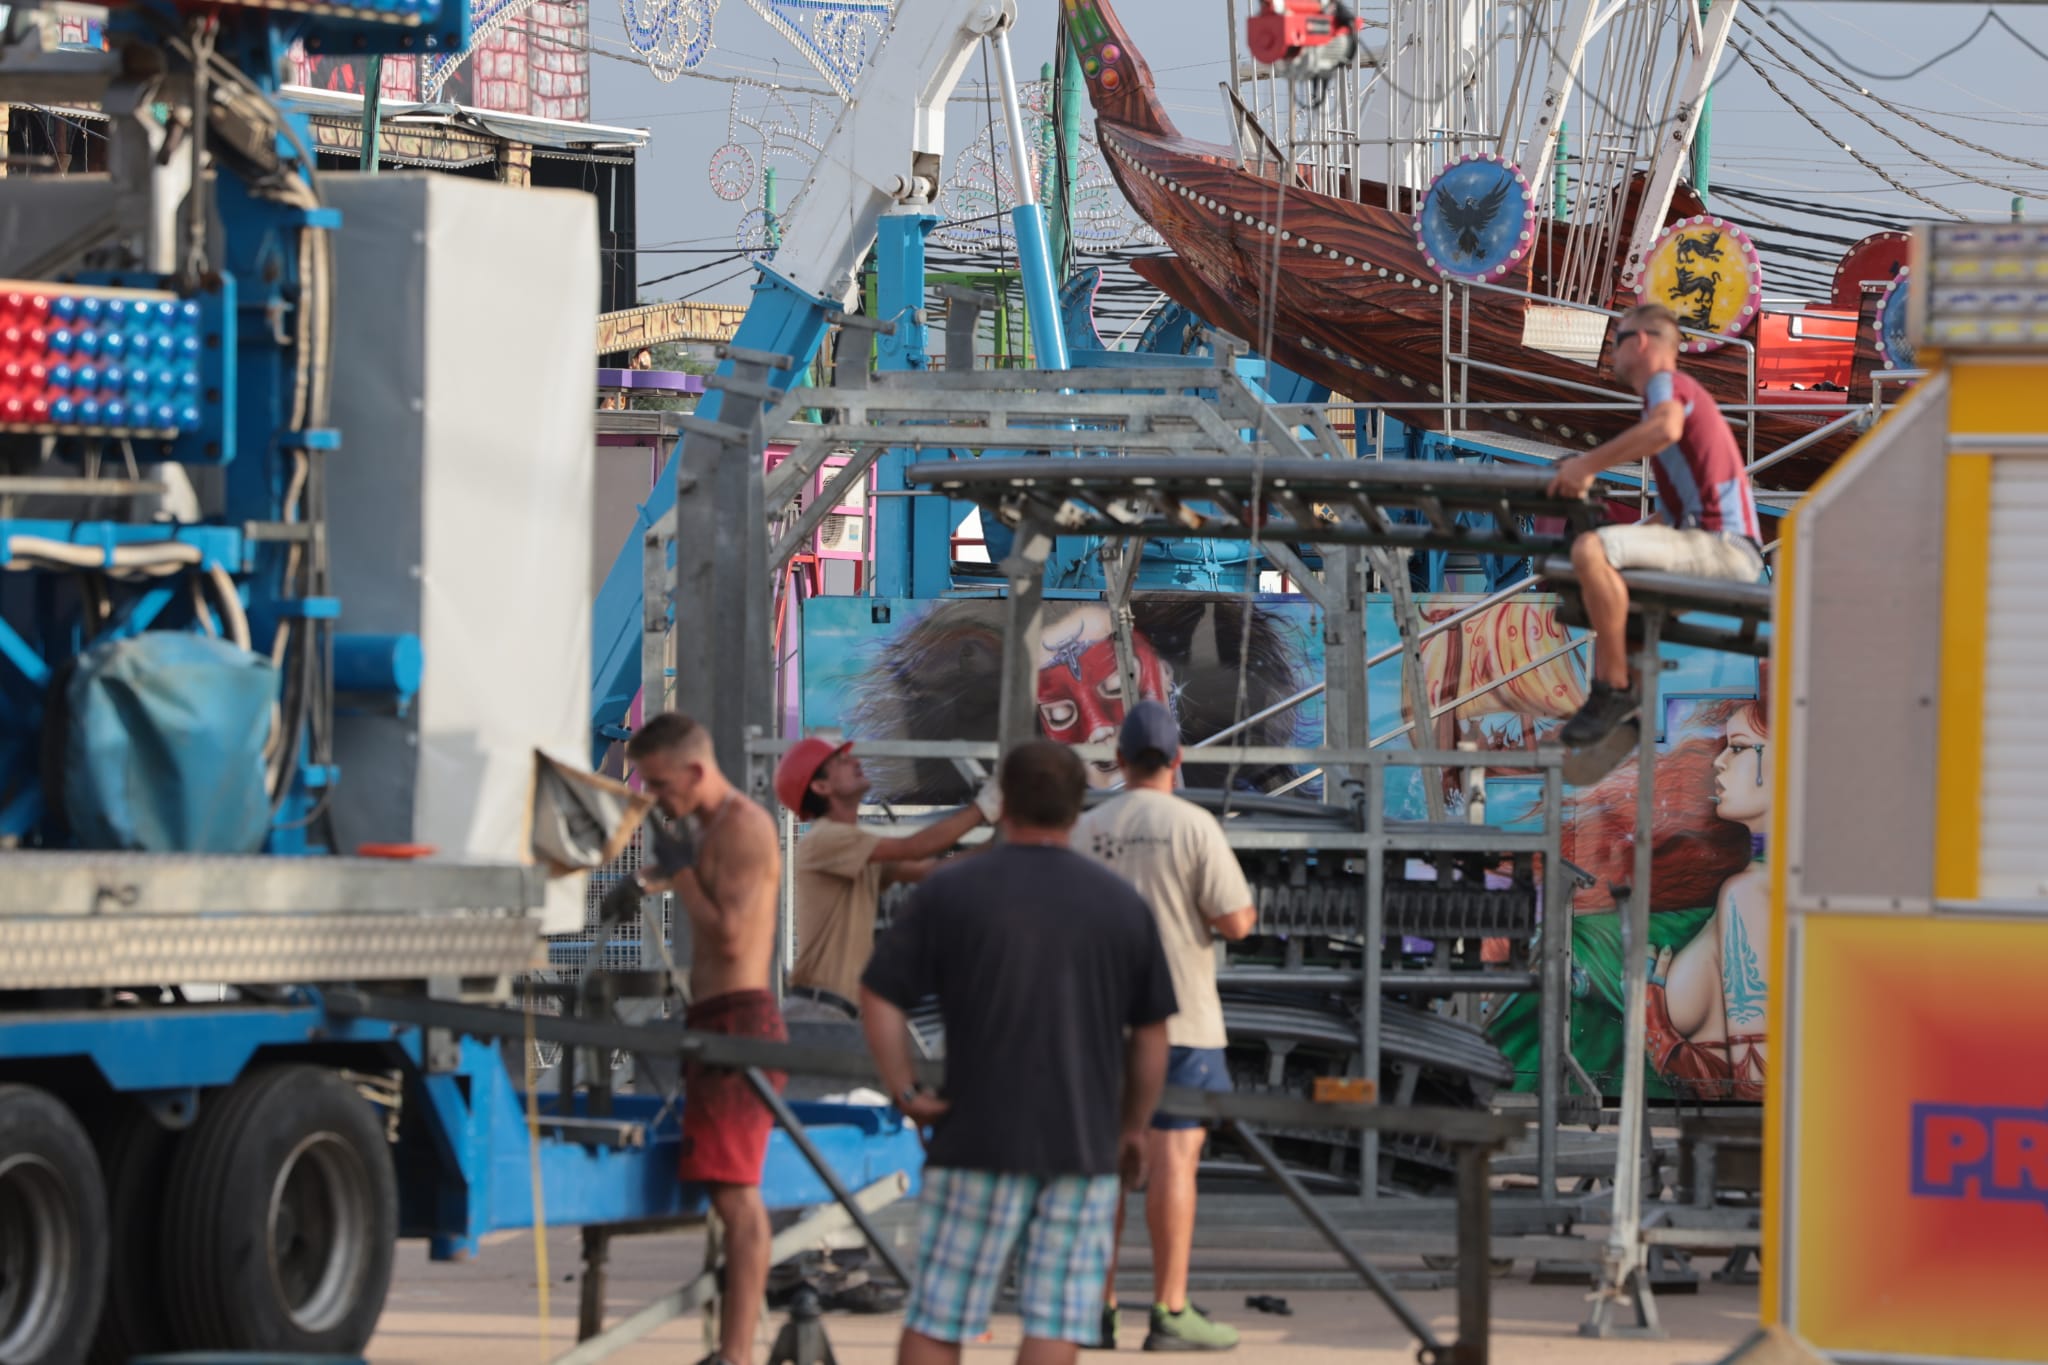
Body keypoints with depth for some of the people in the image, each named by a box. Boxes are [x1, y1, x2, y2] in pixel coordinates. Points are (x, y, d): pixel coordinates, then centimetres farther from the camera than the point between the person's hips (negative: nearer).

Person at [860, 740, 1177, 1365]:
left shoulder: (949, 891, -2)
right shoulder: (1122, 904, 3)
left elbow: (878, 998, -6)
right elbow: (1151, 1037, 7)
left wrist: (904, 1091, 1)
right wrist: (1132, 1129, 17)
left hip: (978, 1137, -1)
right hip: (1085, 1144, 1)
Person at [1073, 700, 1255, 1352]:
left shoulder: (1086, 831, 4)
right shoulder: (1193, 826, -10)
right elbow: (1234, 921, -11)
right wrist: (1247, 910, 11)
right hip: (1179, 1018, -5)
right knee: (1174, 1157, -4)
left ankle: (1098, 1307, 10)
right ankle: (1170, 1312, -7)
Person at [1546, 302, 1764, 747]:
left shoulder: (1665, 382, -5)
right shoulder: (1679, 391, 27)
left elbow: (1666, 428, -30)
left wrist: (1588, 464, -22)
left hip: (1724, 546, -11)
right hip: (1721, 547, 11)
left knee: (1591, 550, -29)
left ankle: (1613, 688, -26)